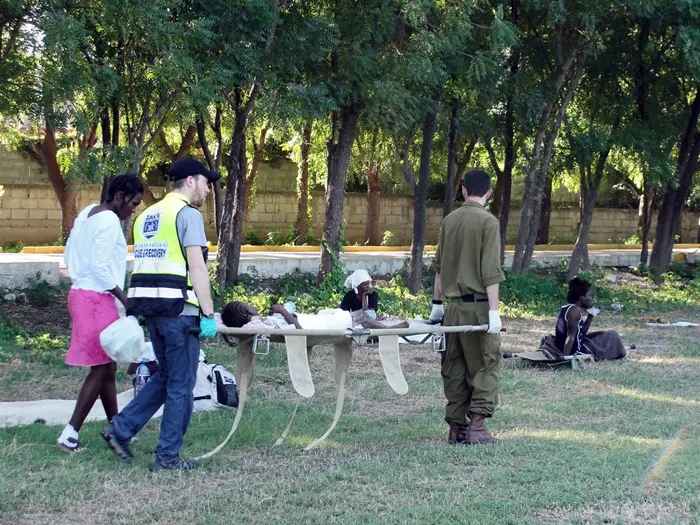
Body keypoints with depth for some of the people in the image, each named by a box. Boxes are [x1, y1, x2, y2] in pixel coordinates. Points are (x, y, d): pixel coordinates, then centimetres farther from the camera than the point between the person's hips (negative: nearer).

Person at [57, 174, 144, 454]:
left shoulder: (87, 214, 15)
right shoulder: (109, 221, -15)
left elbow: (69, 256, 18)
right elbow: (101, 266, -20)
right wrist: (126, 299, -17)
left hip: (80, 292, 10)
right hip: (97, 298, -10)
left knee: (108, 367, 16)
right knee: (101, 368, -7)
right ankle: (70, 435, -8)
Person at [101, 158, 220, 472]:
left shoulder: (147, 216, 19)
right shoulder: (188, 214, -7)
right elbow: (196, 267, -14)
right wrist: (208, 313, -13)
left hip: (149, 304, 8)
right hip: (177, 306, -8)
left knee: (165, 376, 19)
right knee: (181, 384, 1)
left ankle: (121, 429, 12)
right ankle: (167, 457, 4)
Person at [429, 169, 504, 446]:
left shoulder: (449, 220, 10)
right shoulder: (487, 222, -9)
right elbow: (490, 271, -14)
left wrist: (437, 303, 23)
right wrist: (494, 311, -14)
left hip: (454, 306, 6)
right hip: (478, 305, -6)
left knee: (454, 368, 10)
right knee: (485, 365, 0)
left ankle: (456, 427, 13)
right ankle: (476, 424, -8)